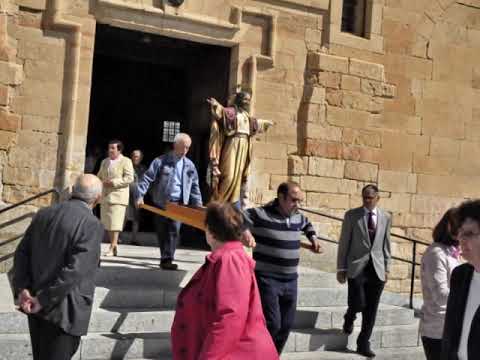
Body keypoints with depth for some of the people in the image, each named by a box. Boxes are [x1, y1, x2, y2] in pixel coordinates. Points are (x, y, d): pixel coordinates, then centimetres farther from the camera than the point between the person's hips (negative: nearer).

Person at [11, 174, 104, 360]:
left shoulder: (43, 214, 5)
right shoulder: (92, 225, -17)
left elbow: (22, 253, 3)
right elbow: (75, 270, -23)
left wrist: (22, 288, -4)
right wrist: (43, 299, -17)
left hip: (36, 306, 7)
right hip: (64, 310, -7)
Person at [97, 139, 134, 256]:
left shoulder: (126, 161, -2)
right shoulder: (105, 161, 18)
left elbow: (129, 178, -12)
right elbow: (99, 176, 25)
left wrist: (113, 182, -18)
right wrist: (102, 183, 2)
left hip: (118, 195, -7)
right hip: (105, 196, 7)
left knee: (114, 223, -10)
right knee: (106, 222, 7)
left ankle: (112, 247, -8)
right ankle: (114, 245, 17)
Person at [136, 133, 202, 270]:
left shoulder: (189, 165, 6)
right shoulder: (161, 161, -4)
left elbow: (194, 186, 13)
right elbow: (147, 179, -4)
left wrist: (198, 204, 8)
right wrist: (140, 196, -13)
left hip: (179, 204, 1)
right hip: (161, 203, -1)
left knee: (174, 231, -11)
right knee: (162, 232, 8)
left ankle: (167, 259, -10)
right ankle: (165, 258, 23)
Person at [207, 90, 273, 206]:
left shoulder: (247, 116, 18)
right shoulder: (231, 111, -4)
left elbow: (256, 122, 39)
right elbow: (222, 111, -25)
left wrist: (266, 123, 54)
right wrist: (216, 105, -46)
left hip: (244, 147, 7)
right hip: (233, 146, -7)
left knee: (239, 175, 7)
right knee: (229, 175, -13)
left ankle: (235, 203, 12)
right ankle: (219, 202, -8)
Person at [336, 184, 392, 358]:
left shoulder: (385, 217, 8)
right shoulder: (352, 215, -1)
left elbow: (386, 245, 13)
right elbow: (344, 243, -1)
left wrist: (386, 268, 9)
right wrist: (341, 268, -3)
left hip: (377, 269, 3)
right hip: (357, 267, -3)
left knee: (371, 310, 4)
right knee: (358, 303, -12)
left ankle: (363, 344, 17)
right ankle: (349, 318, 24)